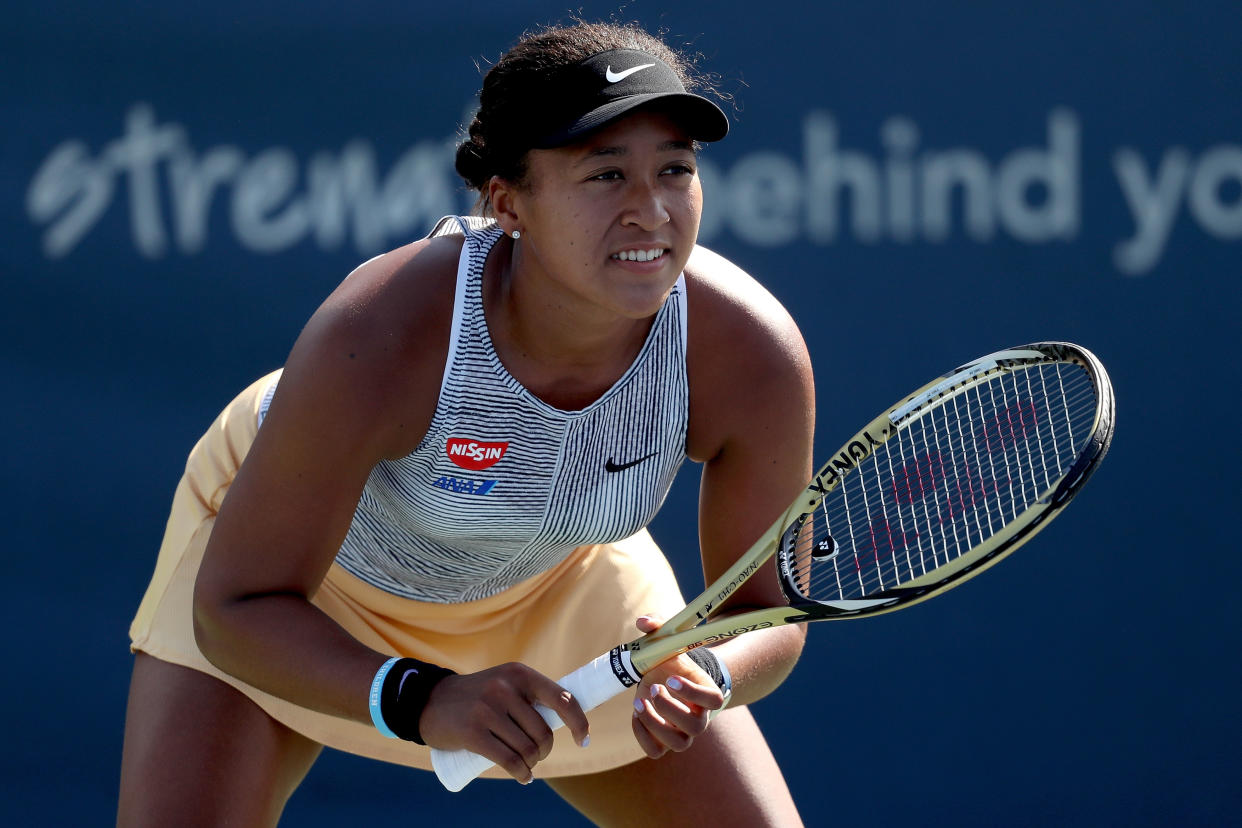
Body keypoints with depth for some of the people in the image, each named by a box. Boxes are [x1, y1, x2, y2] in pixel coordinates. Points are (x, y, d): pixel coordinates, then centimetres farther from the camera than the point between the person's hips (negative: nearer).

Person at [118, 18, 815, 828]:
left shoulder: (753, 356, -31)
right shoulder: (373, 339, -41)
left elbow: (770, 611, -17)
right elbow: (235, 606, -32)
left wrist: (704, 673, -40)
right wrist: (422, 700, -48)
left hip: (556, 579, 3)